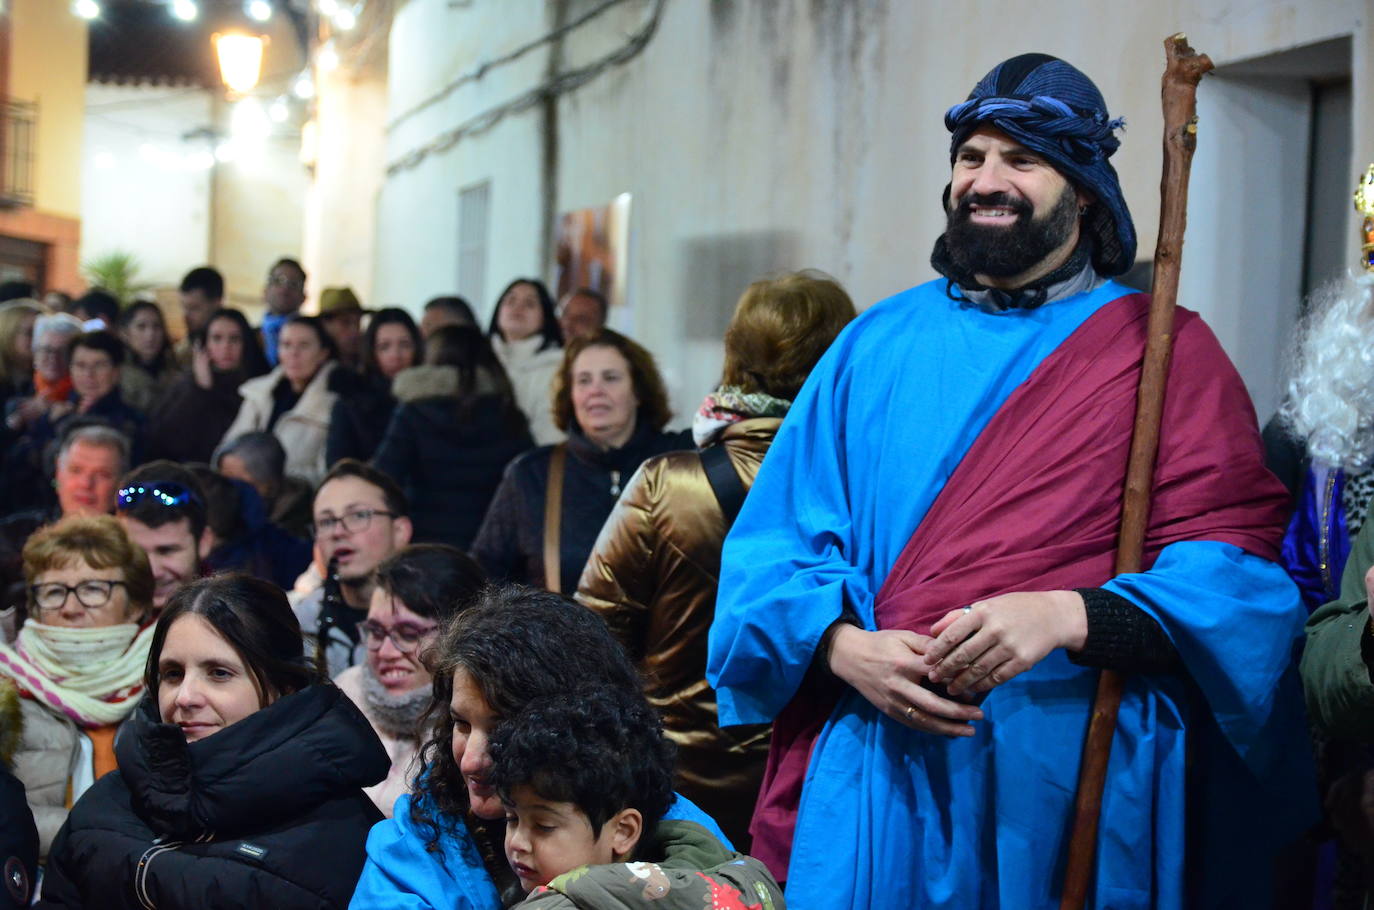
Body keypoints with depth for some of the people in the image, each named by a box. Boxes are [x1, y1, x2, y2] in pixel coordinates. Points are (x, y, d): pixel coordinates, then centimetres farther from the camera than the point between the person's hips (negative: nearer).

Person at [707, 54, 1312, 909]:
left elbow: (1235, 567, -8)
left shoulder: (1165, 352, 2)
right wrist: (846, 648, -14)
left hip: (1073, 780, -2)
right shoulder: (877, 344, 10)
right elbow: (775, 538, 6)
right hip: (877, 772, 2)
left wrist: (1068, 615, -25)